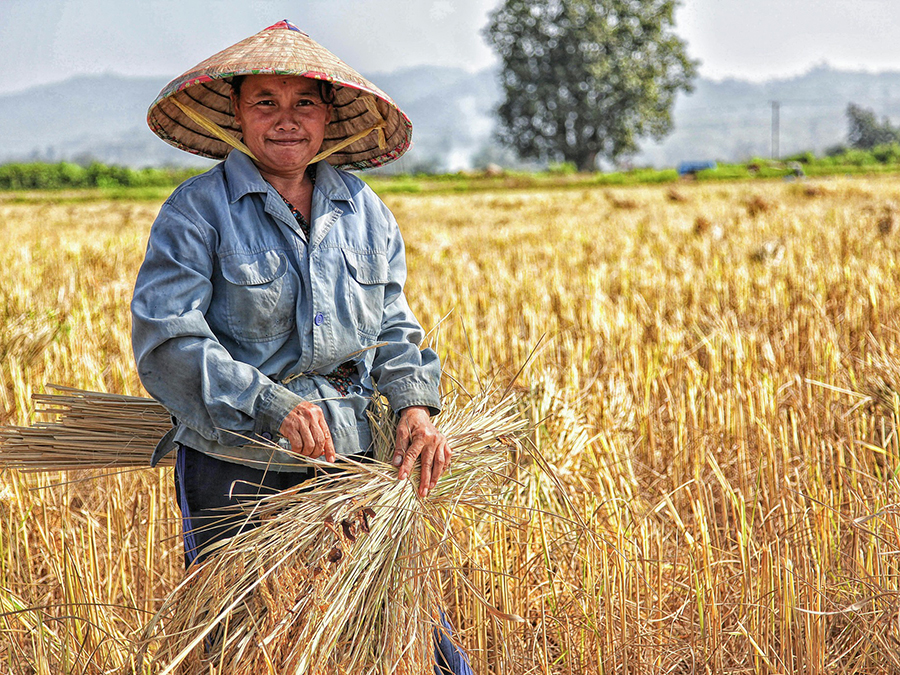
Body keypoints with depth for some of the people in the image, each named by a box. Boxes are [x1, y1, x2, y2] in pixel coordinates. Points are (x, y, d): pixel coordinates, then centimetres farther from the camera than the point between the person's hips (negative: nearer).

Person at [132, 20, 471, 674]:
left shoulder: (364, 210, 8)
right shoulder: (197, 211, -8)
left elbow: (393, 327, 15)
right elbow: (164, 340, -16)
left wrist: (415, 402, -5)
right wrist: (269, 404, -26)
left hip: (349, 455, 4)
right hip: (235, 466, -4)